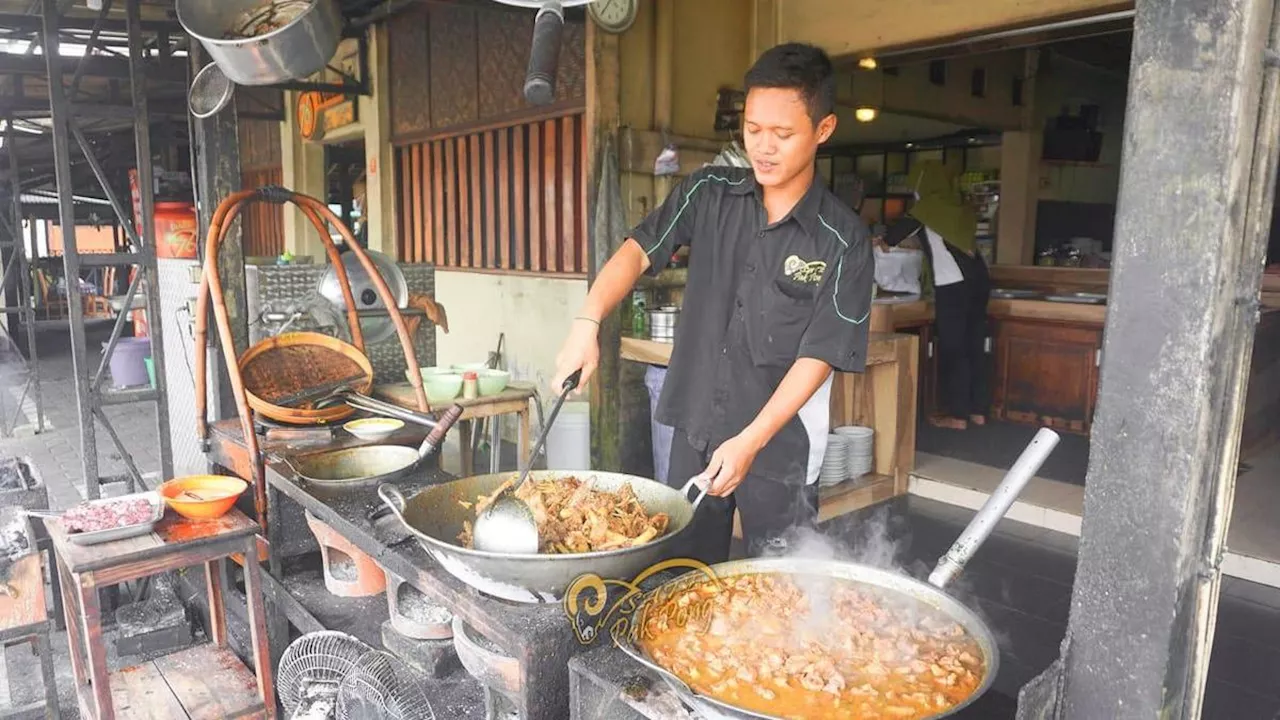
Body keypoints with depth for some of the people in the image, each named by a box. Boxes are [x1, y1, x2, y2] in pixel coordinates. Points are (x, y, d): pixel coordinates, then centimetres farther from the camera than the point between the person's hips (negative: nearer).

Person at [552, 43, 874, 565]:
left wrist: (750, 442, -20)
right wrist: (588, 322, -24)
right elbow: (639, 250, -6)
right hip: (695, 428, 4)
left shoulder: (843, 241, -13)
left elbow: (818, 357, -14)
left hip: (782, 443, -3)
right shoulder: (709, 194, -2)